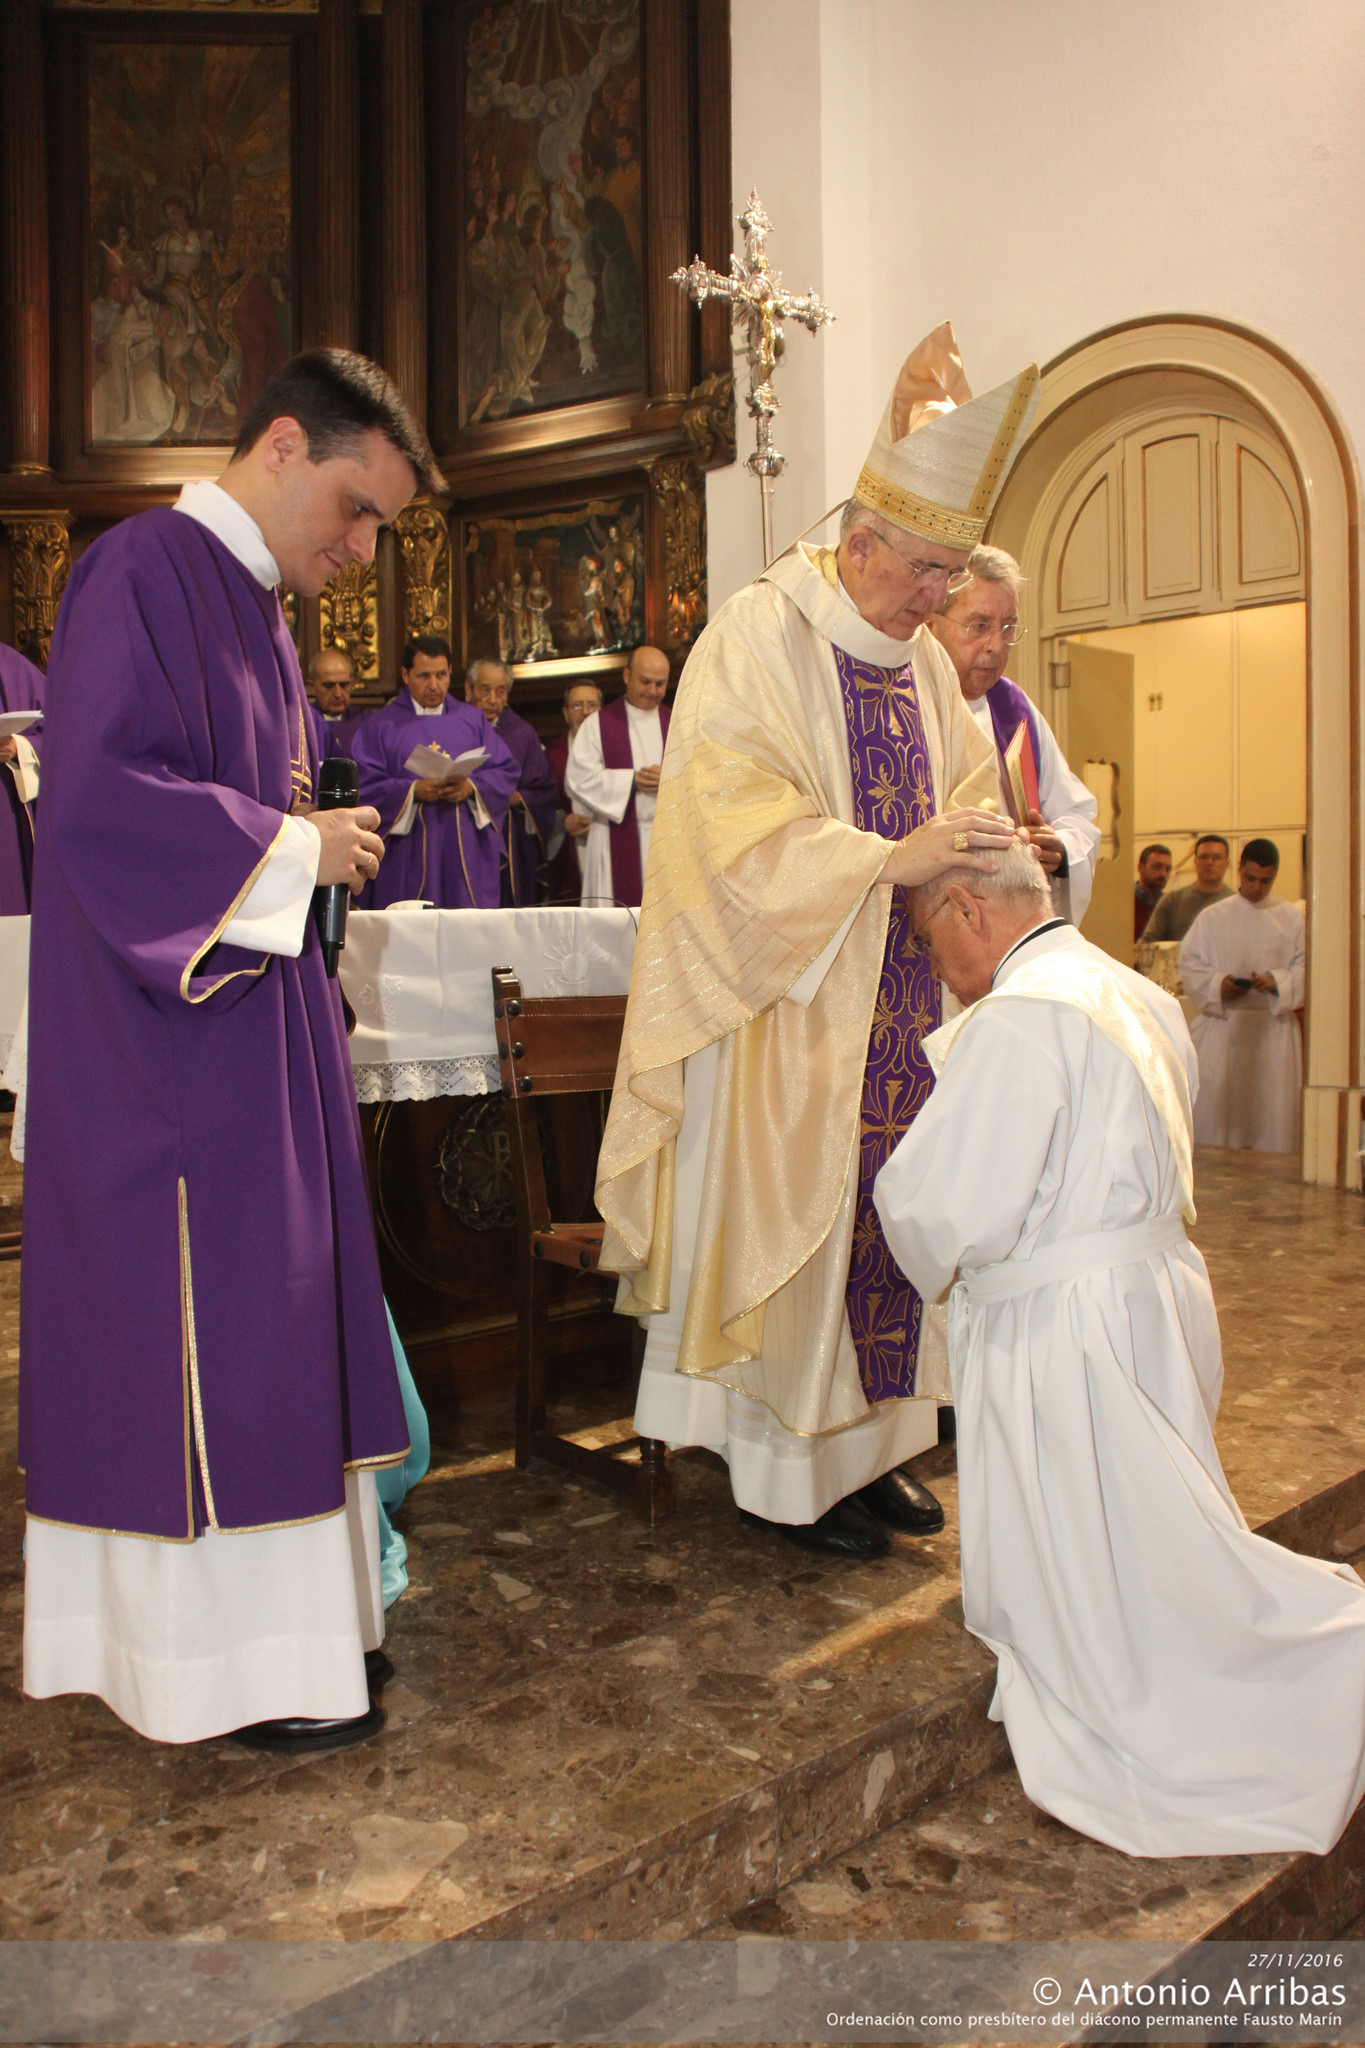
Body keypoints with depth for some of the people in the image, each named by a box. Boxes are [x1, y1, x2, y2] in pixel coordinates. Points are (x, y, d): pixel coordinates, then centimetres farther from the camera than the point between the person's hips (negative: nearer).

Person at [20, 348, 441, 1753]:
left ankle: (285, 1607, 25)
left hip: (251, 1022, 10)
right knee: (205, 1330, -2)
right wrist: (294, 845, -14)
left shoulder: (258, 604, 18)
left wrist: (318, 840, 6)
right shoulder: (143, 570, -12)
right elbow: (96, 795, -21)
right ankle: (233, 1657, 12)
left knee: (264, 1318, 13)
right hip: (167, 1048, -10)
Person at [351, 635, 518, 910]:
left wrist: (472, 787, -11)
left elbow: (506, 772, 8)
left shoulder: (473, 720, 15)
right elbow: (363, 784, -2)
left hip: (467, 854, 2)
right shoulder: (381, 725, 8)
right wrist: (412, 791, -17)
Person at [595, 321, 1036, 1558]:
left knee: (883, 1211, 10)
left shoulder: (922, 658, 13)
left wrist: (993, 844, 0)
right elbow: (738, 820, -20)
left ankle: (866, 1442, 23)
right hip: (791, 1006, -7)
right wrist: (891, 857, -26)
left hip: (898, 1001, 7)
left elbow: (967, 782, 22)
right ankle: (787, 1470, 14)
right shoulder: (757, 638, -10)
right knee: (790, 1217, 0)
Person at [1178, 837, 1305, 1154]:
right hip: (1221, 1024, 0)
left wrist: (1276, 982, -17)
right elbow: (1190, 965, 4)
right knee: (1214, 1100, -4)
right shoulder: (1212, 917, 8)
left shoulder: (1294, 918, 7)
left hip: (1273, 1026, 0)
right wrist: (1218, 985, -14)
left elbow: (1306, 969, 2)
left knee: (1271, 1102, -3)